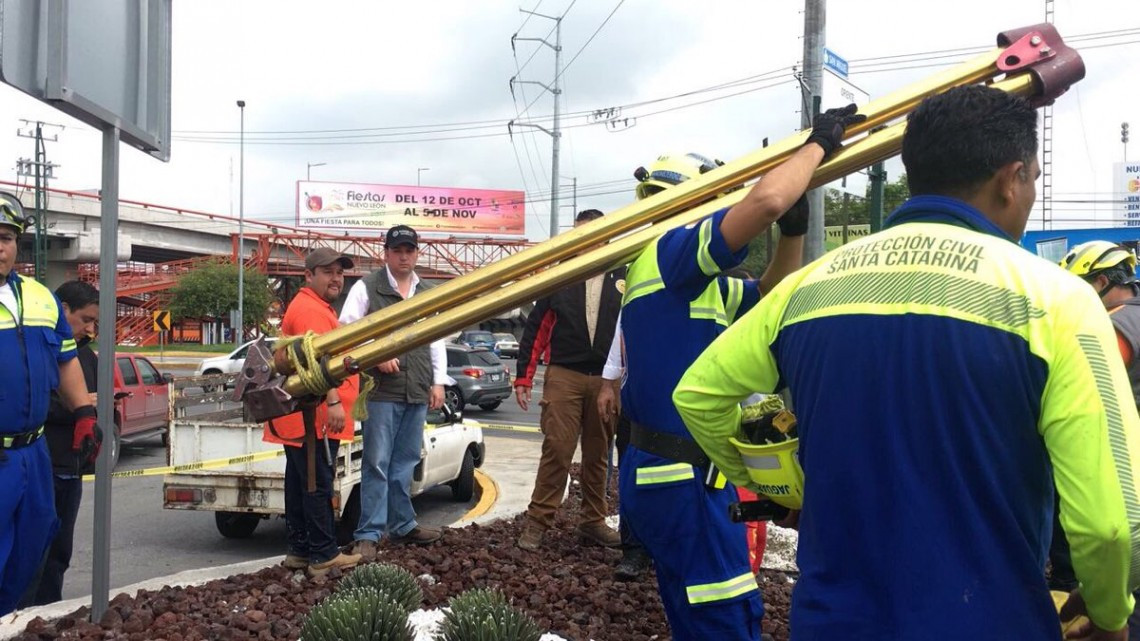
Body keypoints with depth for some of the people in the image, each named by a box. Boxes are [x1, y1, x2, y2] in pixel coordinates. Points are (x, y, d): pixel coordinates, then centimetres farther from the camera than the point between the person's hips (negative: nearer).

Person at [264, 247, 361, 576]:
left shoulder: (318, 307, 22)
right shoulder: (310, 309, -13)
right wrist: (333, 401, -28)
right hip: (314, 417, -11)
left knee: (300, 484, 14)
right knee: (318, 485, -6)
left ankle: (299, 551, 21)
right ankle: (324, 555, -2)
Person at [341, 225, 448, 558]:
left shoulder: (427, 293, 16)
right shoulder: (366, 288, -1)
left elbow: (437, 340, 18)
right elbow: (346, 331, -6)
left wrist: (438, 382, 12)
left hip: (418, 392, 5)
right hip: (381, 391, -5)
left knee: (405, 463, 14)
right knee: (377, 464, -4)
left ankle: (402, 524, 24)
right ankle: (368, 534, 2)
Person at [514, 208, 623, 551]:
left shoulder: (624, 278, 5)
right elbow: (536, 328, 5)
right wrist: (523, 377, 1)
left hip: (607, 379, 1)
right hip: (564, 376, -1)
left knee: (598, 455, 10)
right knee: (556, 451, -5)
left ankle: (593, 521, 22)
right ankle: (537, 522, 3)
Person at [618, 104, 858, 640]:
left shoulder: (690, 282, 16)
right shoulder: (666, 254, -13)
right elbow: (764, 200, -26)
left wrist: (794, 229, 7)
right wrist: (818, 143, -9)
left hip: (676, 474, 11)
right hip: (683, 479, -11)